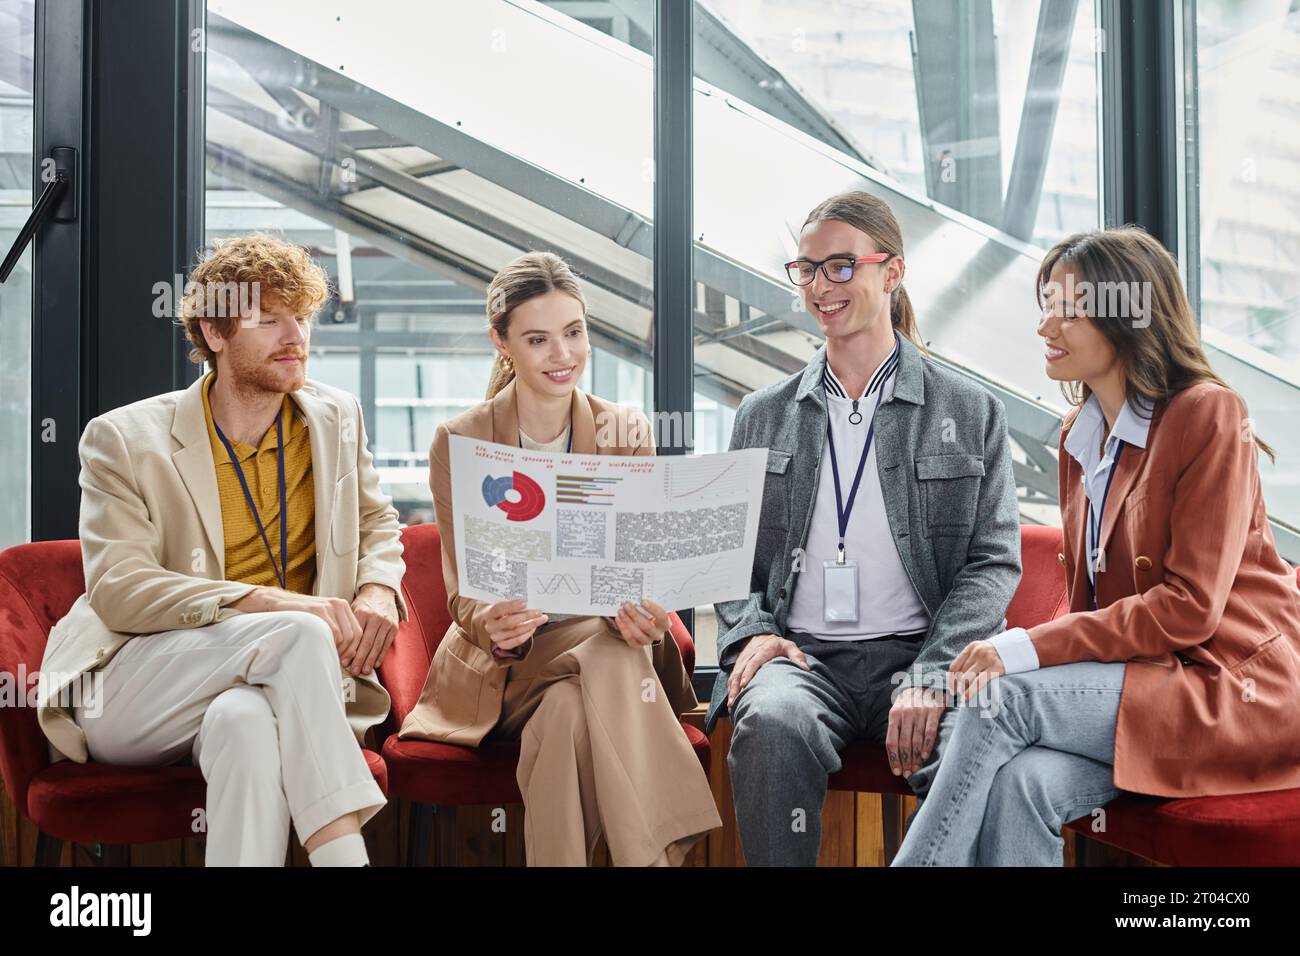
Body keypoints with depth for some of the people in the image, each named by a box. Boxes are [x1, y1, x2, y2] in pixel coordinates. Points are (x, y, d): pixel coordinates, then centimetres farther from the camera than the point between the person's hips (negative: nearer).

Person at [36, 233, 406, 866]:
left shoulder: (336, 418, 12)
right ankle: (344, 851, -34)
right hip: (127, 697, -2)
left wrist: (378, 588, -2)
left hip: (260, 688, 3)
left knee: (248, 720, -37)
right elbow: (117, 588, -11)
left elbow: (378, 525, 25)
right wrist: (266, 601, -25)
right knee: (300, 632, -32)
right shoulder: (124, 439, -1)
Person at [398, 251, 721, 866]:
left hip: (602, 638, 1)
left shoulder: (626, 434, 3)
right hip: (500, 659, -1)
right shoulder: (459, 442, -3)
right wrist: (493, 623, -30)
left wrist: (644, 612, -26)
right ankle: (649, 858, -22)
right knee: (570, 707, -34)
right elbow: (464, 592, -5)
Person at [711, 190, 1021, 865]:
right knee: (772, 722, -34)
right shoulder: (762, 416, 16)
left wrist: (929, 677, -13)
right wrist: (751, 631, -7)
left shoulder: (971, 412, 9)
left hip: (920, 652, -1)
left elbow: (994, 562, 2)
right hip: (802, 655, 1)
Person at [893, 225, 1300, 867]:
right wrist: (1017, 654, -7)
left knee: (1002, 700, -25)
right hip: (1136, 682, 6)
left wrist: (1030, 648, -20)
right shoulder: (1079, 435, 14)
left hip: (1236, 688, -5)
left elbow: (1190, 607, -15)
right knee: (1020, 781, -27)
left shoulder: (1208, 414, -9)